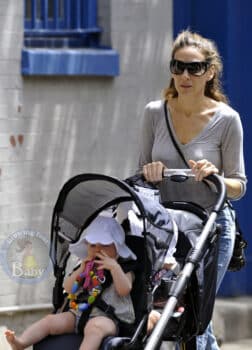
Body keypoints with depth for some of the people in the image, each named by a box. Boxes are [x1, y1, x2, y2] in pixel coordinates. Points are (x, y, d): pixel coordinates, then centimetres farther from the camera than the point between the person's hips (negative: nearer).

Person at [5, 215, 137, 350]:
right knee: (50, 320, -12)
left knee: (94, 327, -40)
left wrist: (114, 267, -19)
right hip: (78, 313, 6)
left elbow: (124, 290, -12)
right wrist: (80, 270, 3)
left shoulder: (123, 268, 7)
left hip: (107, 318, -6)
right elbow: (68, 288, 16)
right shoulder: (86, 267, 23)